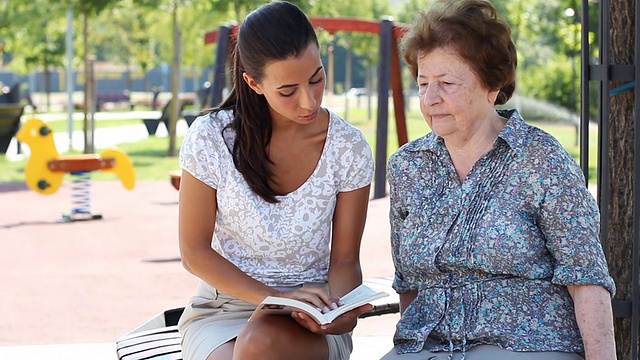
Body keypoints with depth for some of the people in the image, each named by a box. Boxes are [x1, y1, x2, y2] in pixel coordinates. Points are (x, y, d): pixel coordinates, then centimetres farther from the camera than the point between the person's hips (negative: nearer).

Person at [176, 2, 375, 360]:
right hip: (223, 310, 0)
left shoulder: (348, 148, -5)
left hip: (310, 320, 0)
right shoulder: (210, 138, -8)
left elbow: (345, 260, 2)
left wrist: (340, 310, -22)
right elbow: (195, 251, -3)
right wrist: (277, 297, -17)